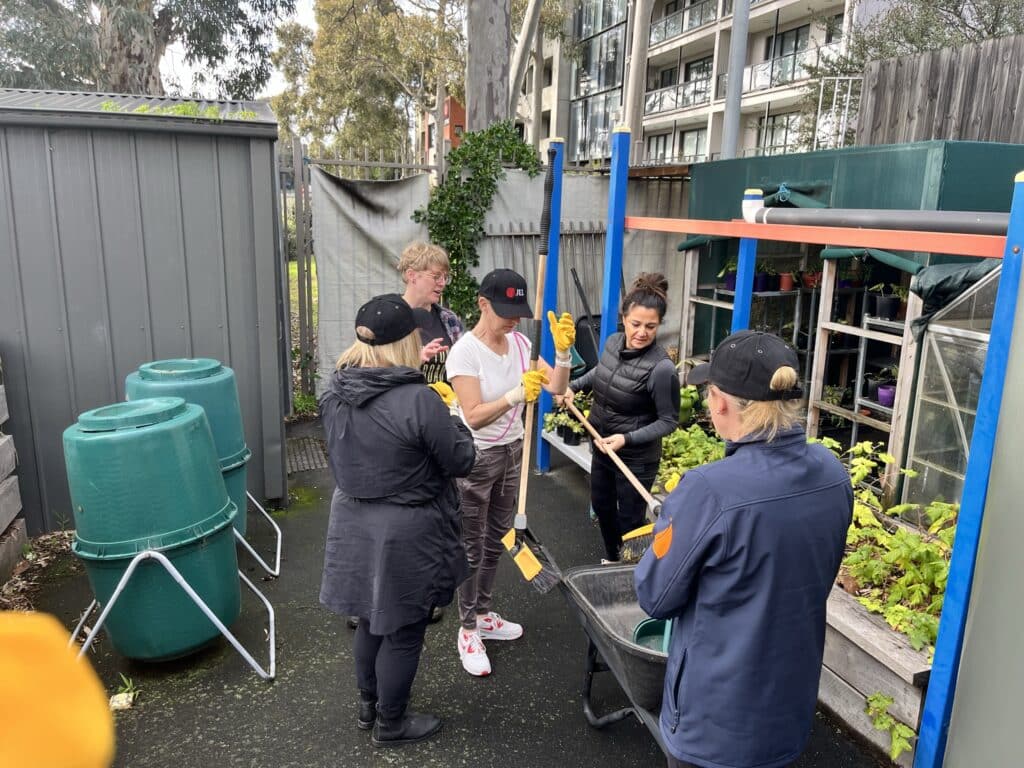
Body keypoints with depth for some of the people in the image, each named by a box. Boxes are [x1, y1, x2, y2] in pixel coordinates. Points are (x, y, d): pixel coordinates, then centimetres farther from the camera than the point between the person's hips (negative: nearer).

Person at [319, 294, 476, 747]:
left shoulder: (336, 391, -6)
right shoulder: (419, 400, -26)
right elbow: (461, 462, -15)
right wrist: (453, 423, 5)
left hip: (354, 522, 7)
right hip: (405, 534, -6)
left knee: (373, 618, 25)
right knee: (402, 630, 13)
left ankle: (368, 705, 45)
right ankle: (390, 725, 33)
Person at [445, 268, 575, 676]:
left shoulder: (519, 342, -2)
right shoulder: (465, 351, -20)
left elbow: (556, 387, -6)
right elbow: (473, 416, -25)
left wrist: (563, 350, -22)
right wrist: (516, 394, -38)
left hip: (512, 451, 6)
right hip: (475, 458, -6)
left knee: (495, 541, 19)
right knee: (472, 547, 6)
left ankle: (482, 614, 37)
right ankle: (468, 629, 23)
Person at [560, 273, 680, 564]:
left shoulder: (661, 368, -29)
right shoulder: (612, 342, -7)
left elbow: (669, 421, -20)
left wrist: (627, 439, -27)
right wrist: (573, 385, 5)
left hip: (636, 459, -8)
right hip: (602, 447, 8)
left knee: (630, 521, 10)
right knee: (601, 505, 25)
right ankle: (611, 558, 51)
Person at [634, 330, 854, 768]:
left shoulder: (710, 490, -30)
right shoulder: (833, 474, -9)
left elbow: (655, 597, -17)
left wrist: (672, 517, -3)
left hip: (718, 716, -5)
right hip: (792, 701, 6)